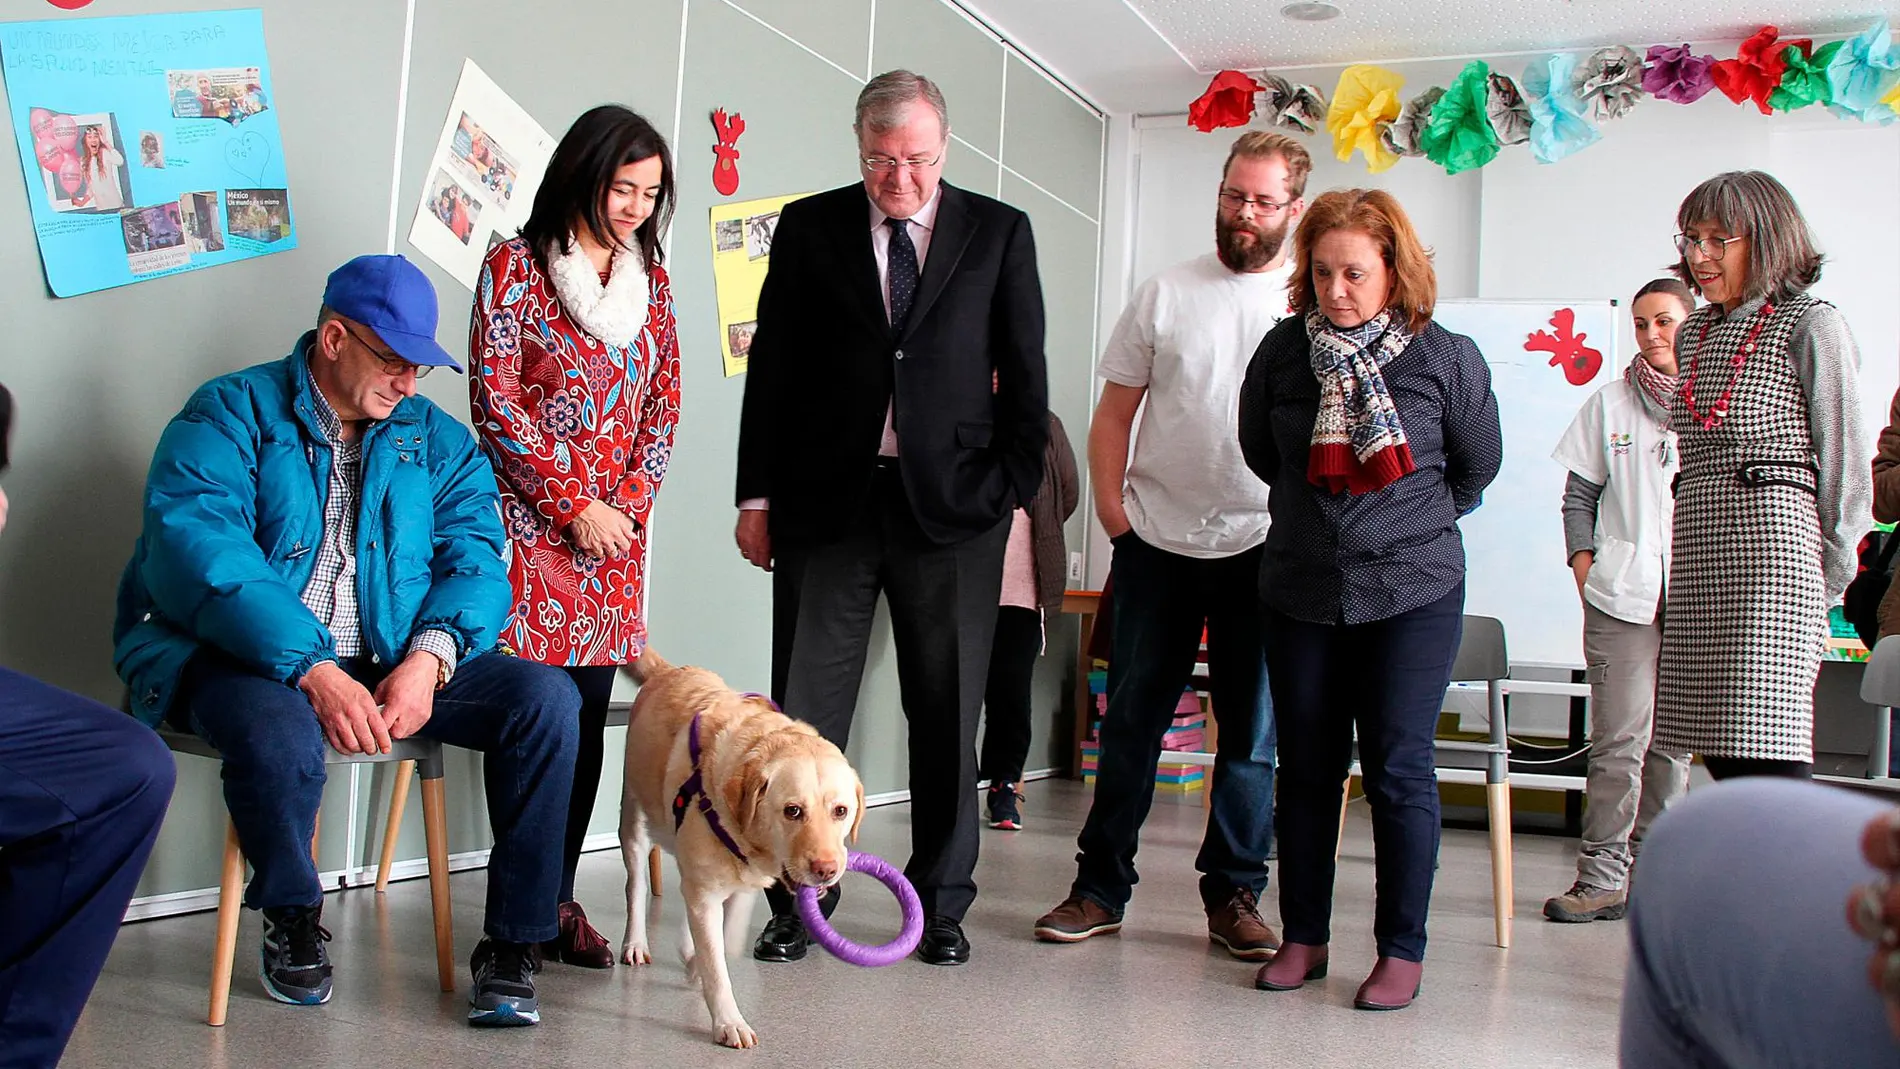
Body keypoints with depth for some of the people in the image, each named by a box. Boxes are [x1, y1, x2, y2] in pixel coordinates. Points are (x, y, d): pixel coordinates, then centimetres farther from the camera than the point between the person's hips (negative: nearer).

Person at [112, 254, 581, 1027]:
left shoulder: (433, 438, 13)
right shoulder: (230, 414, -3)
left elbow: (473, 553, 1)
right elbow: (194, 549, -18)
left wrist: (430, 657, -21)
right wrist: (311, 670, -30)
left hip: (395, 664, 4)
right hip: (243, 662, -4)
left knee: (545, 697, -17)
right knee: (278, 731, -38)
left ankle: (512, 944, -10)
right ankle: (293, 919, -5)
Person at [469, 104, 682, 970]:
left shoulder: (649, 278, 13)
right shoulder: (516, 266, -2)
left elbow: (665, 401, 12)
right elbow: (495, 401, -8)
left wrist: (628, 502, -2)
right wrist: (574, 507, -10)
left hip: (616, 526, 5)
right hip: (531, 523, -4)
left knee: (588, 713, 4)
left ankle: (558, 898, 12)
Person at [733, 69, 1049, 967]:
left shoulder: (999, 233, 6)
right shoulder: (809, 228, 7)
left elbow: (1024, 373, 6)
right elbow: (772, 367, 7)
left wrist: (1015, 490, -2)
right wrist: (758, 495, 3)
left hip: (953, 505, 0)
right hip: (827, 499, 1)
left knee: (947, 716, 6)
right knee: (805, 711, 2)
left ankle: (940, 907, 18)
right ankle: (796, 902, 15)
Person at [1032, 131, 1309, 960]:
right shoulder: (1167, 293, 7)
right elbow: (1114, 411, 9)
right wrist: (1112, 507, 0)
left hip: (1262, 549, -1)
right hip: (1157, 542, 1)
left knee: (1252, 735, 4)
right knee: (1130, 722, 6)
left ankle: (1234, 895, 16)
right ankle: (1100, 887, 15)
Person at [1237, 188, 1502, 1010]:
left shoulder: (1448, 357, -5)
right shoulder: (1284, 348, 1)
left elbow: (1478, 465, 10)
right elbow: (1259, 449, 18)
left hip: (1413, 592, -3)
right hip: (1300, 593, 3)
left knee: (1398, 767, -3)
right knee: (1306, 766, 7)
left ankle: (1403, 950, 8)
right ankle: (1303, 937, 19)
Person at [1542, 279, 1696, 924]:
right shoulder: (1609, 404, 10)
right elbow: (1579, 496, 11)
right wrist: (1585, 572, 0)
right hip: (1622, 596, -1)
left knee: (1674, 739, 6)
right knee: (1619, 738, -6)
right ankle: (1602, 877, -2)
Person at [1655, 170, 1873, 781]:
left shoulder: (1810, 326, -2)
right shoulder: (1691, 335, 18)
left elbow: (1845, 458, -3)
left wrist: (1829, 573, -5)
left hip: (1771, 542, -7)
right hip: (1698, 555, 7)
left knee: (1766, 750, -15)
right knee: (1717, 750, 5)